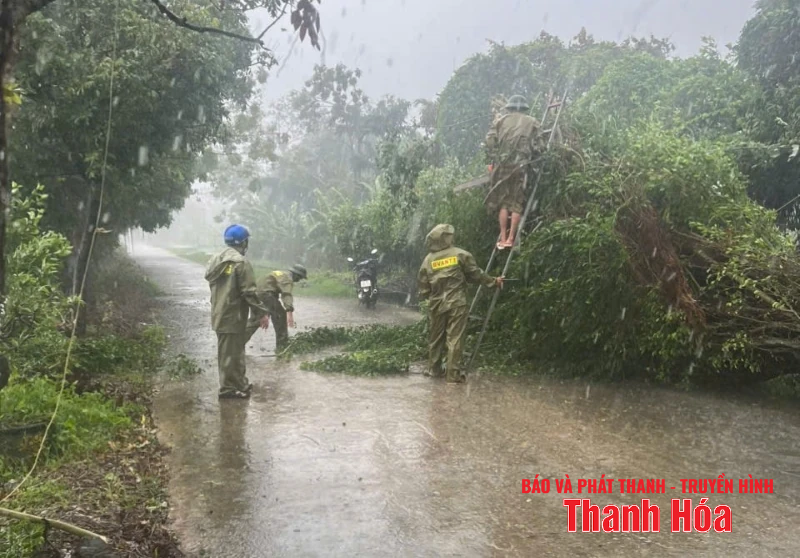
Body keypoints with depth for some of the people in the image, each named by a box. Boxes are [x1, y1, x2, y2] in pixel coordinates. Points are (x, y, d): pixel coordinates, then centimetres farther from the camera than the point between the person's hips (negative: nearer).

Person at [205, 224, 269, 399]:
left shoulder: (215, 260, 10)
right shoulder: (241, 263, -18)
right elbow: (249, 292, -19)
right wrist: (262, 311, -10)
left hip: (219, 313, 9)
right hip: (233, 315, -9)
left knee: (235, 351, 18)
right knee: (230, 353, 1)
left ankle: (240, 384, 28)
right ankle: (228, 388, 9)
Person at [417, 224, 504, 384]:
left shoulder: (428, 260, 4)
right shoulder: (460, 255, -4)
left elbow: (422, 285, 6)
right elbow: (476, 274, 2)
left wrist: (426, 298, 24)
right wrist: (494, 281, 15)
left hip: (437, 305, 3)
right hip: (457, 304, -3)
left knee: (436, 338, 16)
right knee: (455, 339, -1)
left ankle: (435, 370, 25)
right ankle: (453, 374, 0)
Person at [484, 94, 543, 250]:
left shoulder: (501, 121, 14)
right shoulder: (532, 122, 13)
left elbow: (489, 140, 3)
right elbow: (535, 147, 5)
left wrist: (495, 157, 12)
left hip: (502, 164, 1)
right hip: (520, 165, -1)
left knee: (503, 202, 7)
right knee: (517, 203, 3)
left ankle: (502, 239, 2)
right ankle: (511, 239, -3)